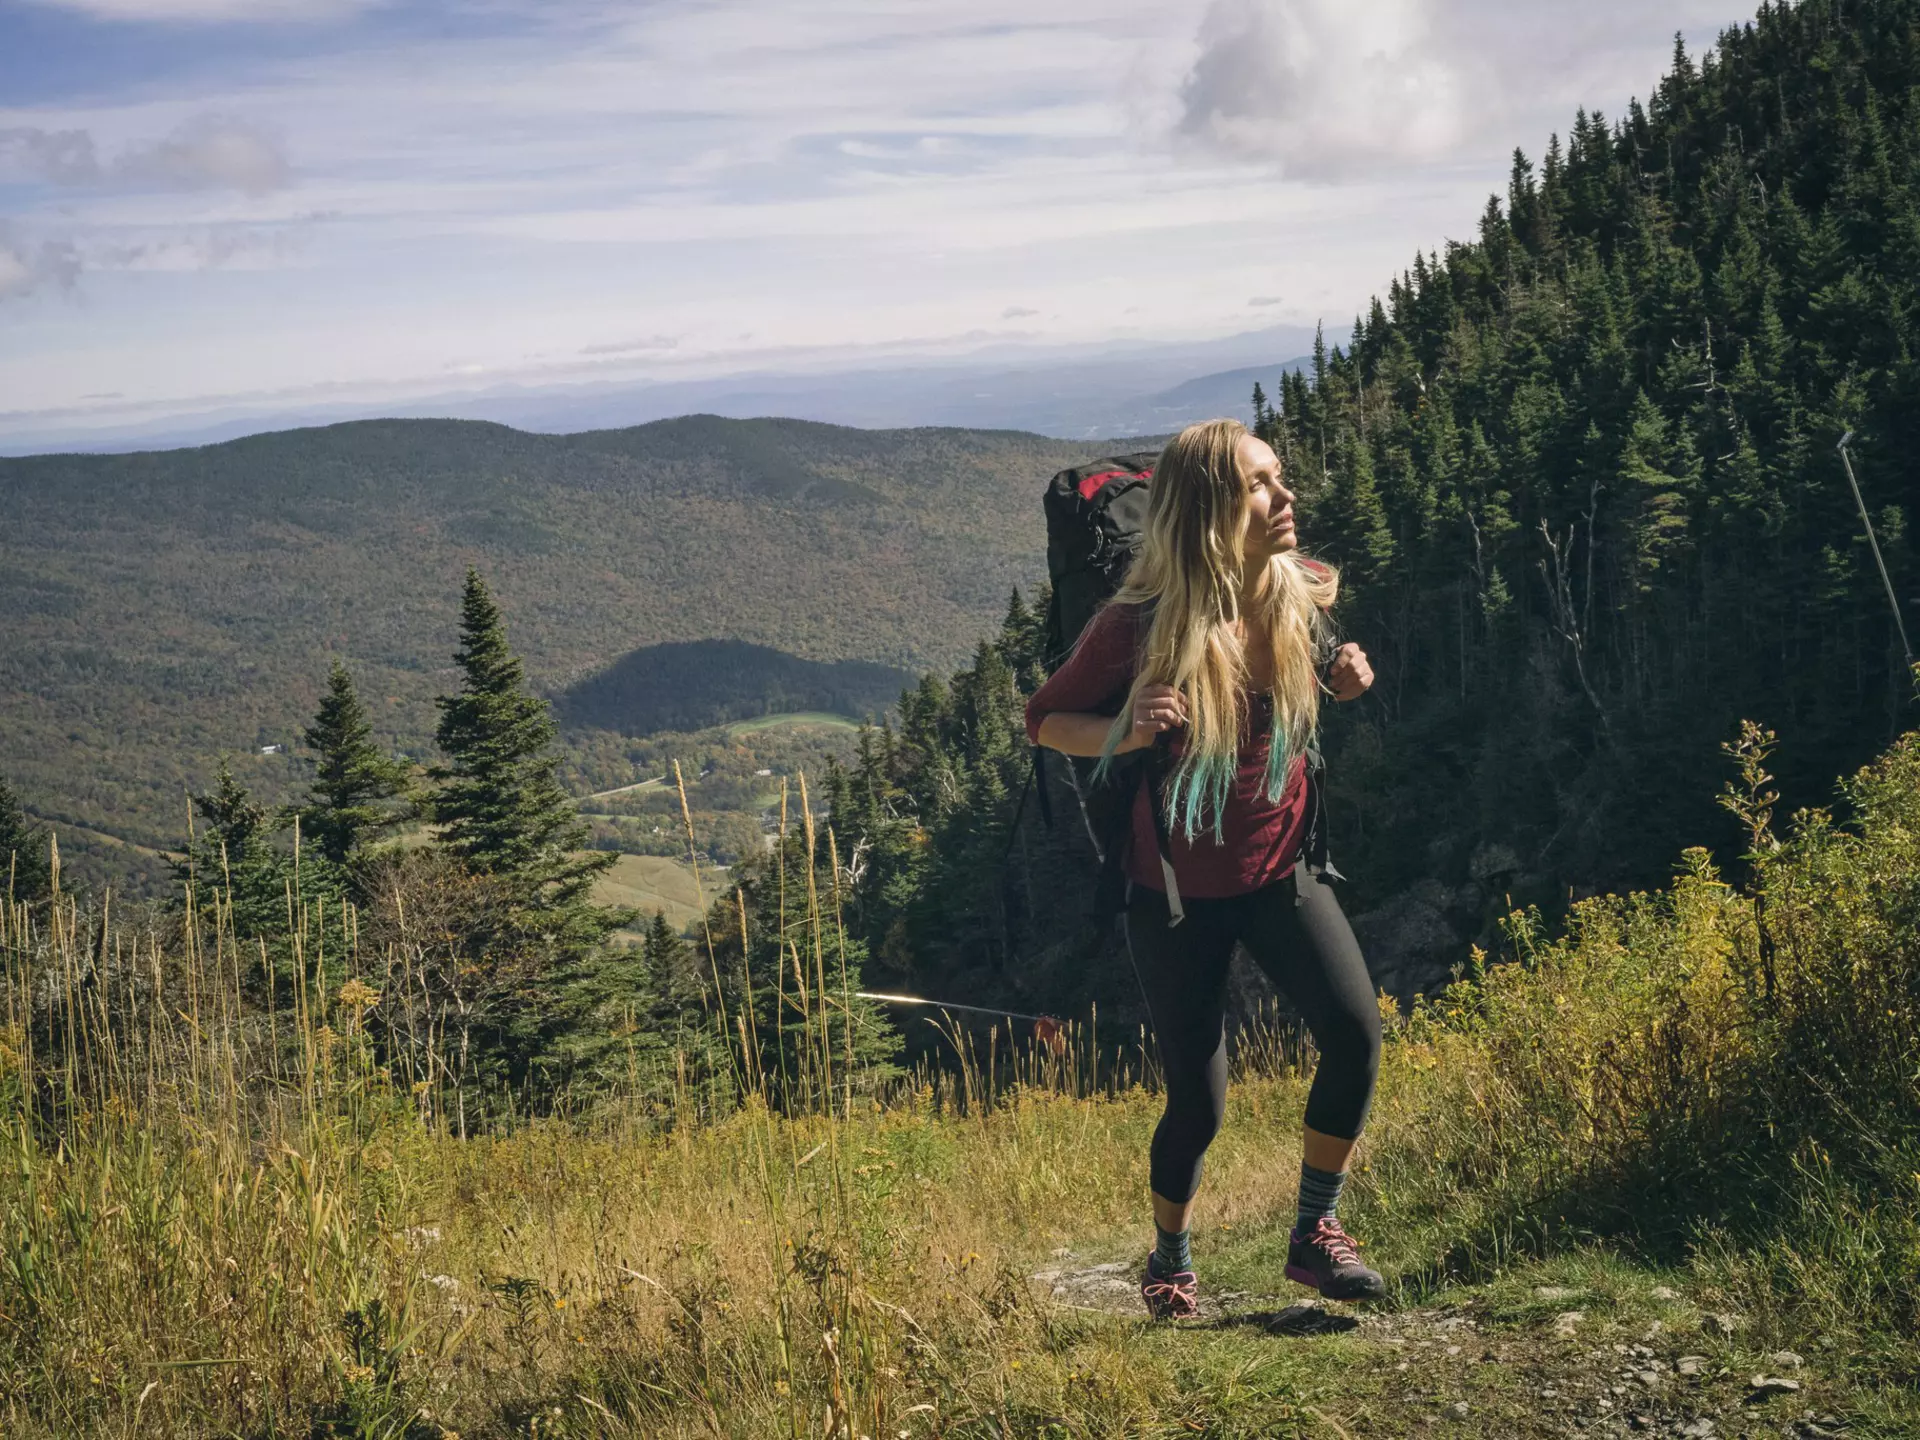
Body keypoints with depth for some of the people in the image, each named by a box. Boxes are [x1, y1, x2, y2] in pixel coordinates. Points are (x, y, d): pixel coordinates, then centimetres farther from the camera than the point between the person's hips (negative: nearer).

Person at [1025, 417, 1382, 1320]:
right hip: (1178, 889, -3)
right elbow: (1045, 720, -6)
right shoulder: (1139, 626, -19)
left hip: (1279, 870, 3)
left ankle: (1314, 1236, 1)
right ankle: (1169, 1264, 31)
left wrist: (1344, 682, -8)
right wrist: (1127, 731, -26)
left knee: (1355, 1028, -19)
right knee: (1198, 1104, 3)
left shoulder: (1305, 595, -7)